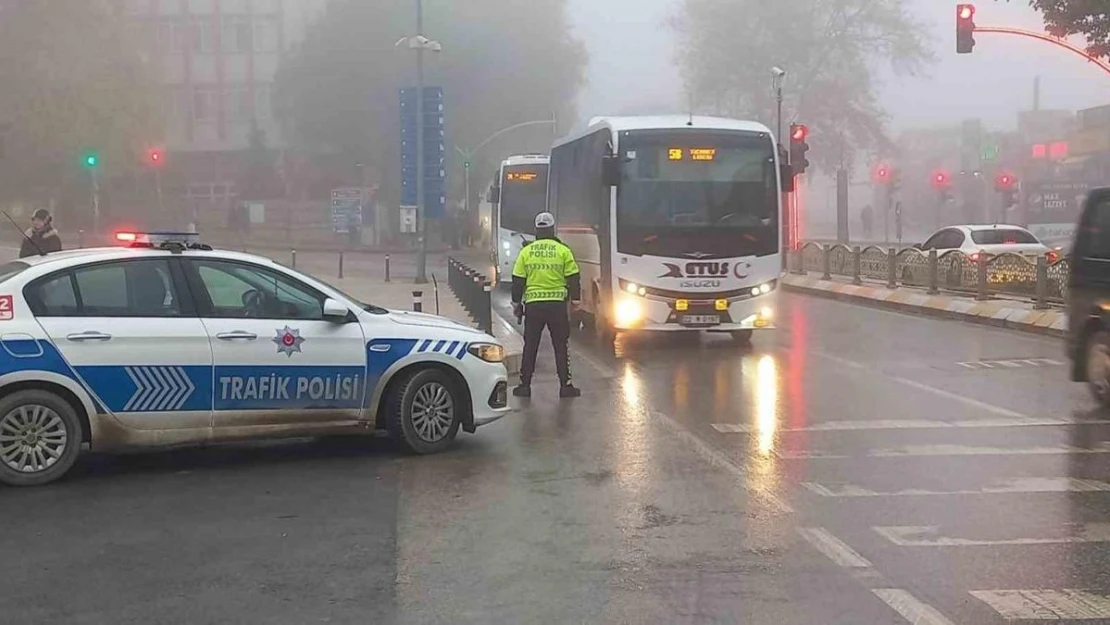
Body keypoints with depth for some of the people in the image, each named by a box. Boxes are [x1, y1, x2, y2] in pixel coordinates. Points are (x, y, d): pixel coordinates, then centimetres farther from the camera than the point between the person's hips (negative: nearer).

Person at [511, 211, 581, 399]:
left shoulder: (526, 252, 4)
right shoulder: (563, 251, -2)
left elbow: (518, 280, 6)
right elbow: (573, 278, -1)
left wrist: (516, 302, 14)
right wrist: (575, 299, 9)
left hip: (533, 305, 1)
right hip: (557, 304, -1)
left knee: (530, 346, 10)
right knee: (561, 346, 6)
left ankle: (525, 385, 11)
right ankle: (565, 385, 6)